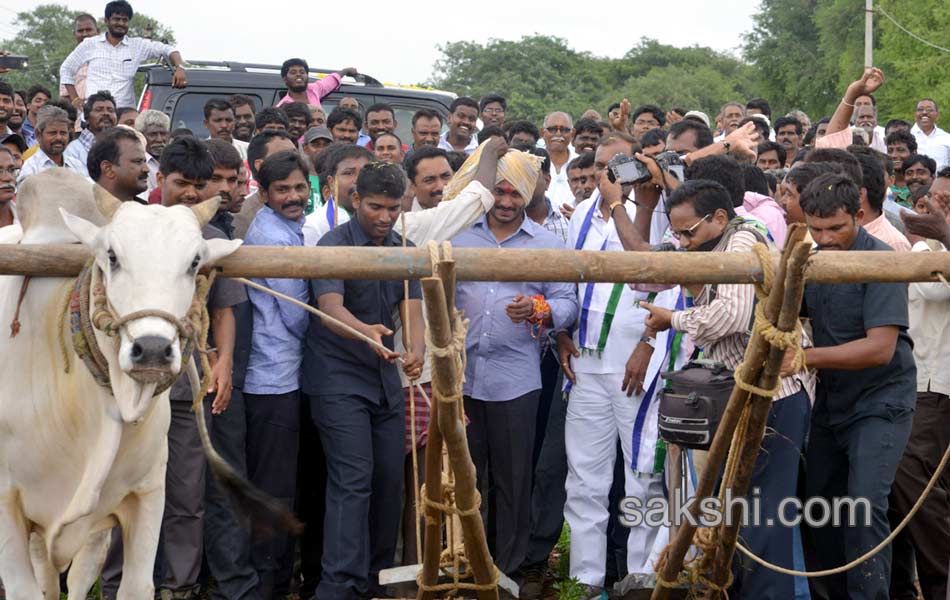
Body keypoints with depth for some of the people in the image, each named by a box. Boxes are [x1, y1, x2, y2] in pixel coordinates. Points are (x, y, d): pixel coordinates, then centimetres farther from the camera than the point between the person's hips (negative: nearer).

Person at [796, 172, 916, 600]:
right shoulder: (813, 259, 4)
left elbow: (881, 348, -26)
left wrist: (806, 357, -31)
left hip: (879, 401, -7)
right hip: (831, 400, 7)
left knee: (864, 504, -17)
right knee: (819, 500, 11)